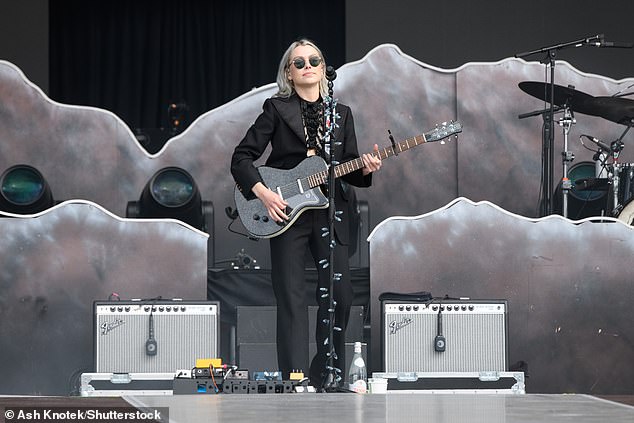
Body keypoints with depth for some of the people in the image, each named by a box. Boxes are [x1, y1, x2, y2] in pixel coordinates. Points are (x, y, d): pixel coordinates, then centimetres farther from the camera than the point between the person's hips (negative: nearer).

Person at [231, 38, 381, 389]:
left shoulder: (341, 113, 14)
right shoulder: (276, 109, 2)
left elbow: (347, 170, 13)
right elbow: (241, 157, -1)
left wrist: (364, 169, -9)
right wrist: (262, 192, -14)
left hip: (330, 212, 4)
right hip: (285, 213, -3)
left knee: (339, 294, 0)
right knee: (292, 298, -6)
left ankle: (325, 377, 14)